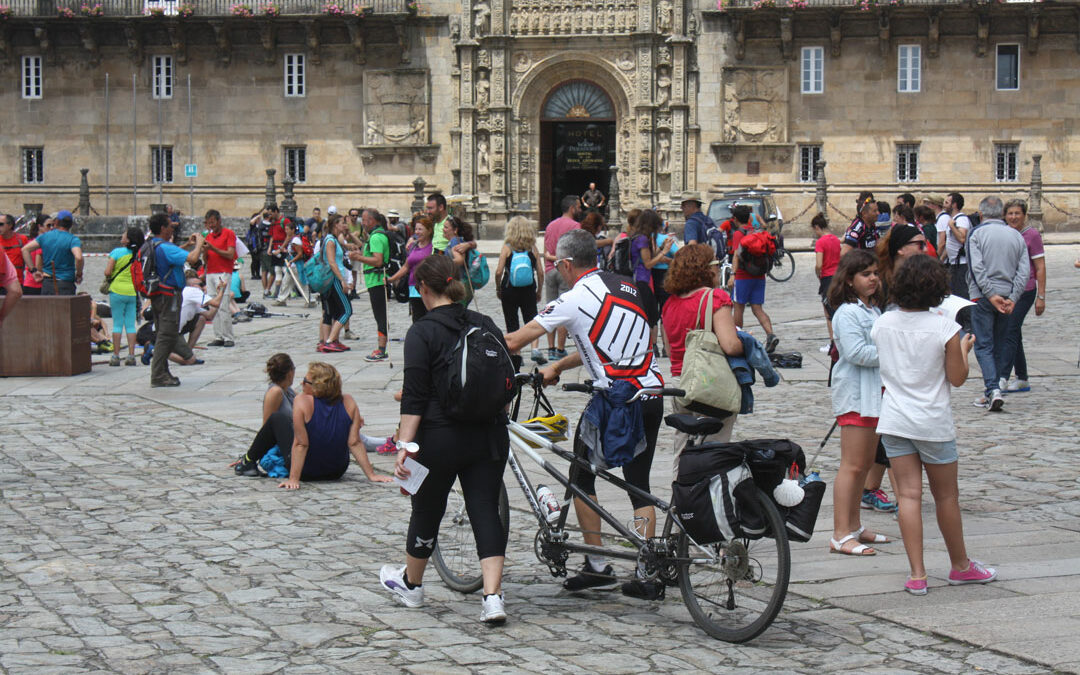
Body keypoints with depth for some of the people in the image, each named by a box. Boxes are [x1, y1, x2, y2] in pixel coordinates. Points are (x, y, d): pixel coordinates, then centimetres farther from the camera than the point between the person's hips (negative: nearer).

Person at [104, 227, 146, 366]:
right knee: (131, 325, 7)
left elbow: (107, 272, -11)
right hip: (133, 292, 3)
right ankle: (131, 355, 4)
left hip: (118, 290, -3)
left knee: (117, 324, 2)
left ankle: (116, 356, 0)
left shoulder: (117, 252, -10)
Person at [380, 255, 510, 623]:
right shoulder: (485, 324, 6)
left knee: (427, 510, 14)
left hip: (441, 436, -4)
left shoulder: (422, 332, -10)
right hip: (489, 435, 4)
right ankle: (492, 597, -10)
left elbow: (415, 396, -16)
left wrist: (404, 445, -17)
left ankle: (411, 583, 34)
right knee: (486, 510, 2)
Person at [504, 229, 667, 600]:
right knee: (638, 483, 12)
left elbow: (514, 341, -6)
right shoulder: (625, 286, 15)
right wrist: (557, 366, 30)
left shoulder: (575, 298, -7)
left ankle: (597, 566, 13)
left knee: (582, 476, 13)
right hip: (651, 393, 6)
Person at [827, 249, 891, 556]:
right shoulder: (847, 313, -13)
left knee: (866, 462, 14)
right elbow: (857, 352, -22)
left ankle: (854, 527, 23)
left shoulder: (873, 309, 16)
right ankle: (841, 536, -9)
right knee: (852, 466, -10)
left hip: (874, 393, 10)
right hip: (854, 395, -10)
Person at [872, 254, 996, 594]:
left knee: (908, 494, 2)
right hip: (933, 422, -3)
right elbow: (957, 378, -6)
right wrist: (964, 349, 10)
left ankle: (917, 574, -2)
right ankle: (960, 566, 29)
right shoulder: (945, 328, -13)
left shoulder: (882, 323, -2)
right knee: (946, 496, 13)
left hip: (894, 421, 3)